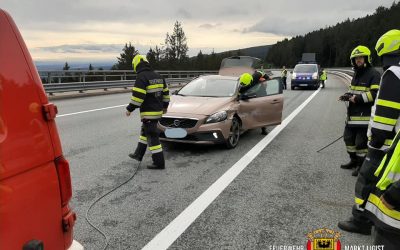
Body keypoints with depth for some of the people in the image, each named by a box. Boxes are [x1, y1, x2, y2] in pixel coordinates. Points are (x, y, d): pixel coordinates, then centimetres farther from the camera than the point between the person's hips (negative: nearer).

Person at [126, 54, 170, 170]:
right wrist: (165, 106, 28)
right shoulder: (158, 76, 11)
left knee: (152, 137, -3)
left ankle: (159, 163, 1)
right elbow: (165, 92, 17)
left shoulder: (141, 77, -15)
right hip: (158, 110, 9)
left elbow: (137, 96, -21)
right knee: (145, 131, 23)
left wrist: (130, 109, -10)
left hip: (148, 113, -9)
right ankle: (138, 154, 36)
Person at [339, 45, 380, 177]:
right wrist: (348, 95, 10)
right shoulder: (356, 74, 18)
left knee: (361, 141, -3)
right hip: (353, 114, 9)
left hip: (365, 115, -9)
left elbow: (375, 94, -21)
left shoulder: (374, 74, -11)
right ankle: (354, 160, 34)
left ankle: (362, 165, 13)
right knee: (349, 137, 17)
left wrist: (358, 98, -21)